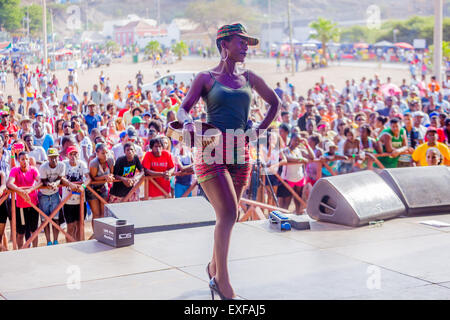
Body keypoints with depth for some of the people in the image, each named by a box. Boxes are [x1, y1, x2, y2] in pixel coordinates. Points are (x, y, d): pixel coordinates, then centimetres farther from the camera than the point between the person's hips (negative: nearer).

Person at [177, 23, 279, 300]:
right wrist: (189, 121, -22)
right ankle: (223, 282, -9)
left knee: (231, 217, 10)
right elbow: (182, 110, 0)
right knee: (228, 213, -17)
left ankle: (215, 268, 32)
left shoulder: (249, 78, 13)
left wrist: (260, 131, 13)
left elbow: (275, 103, 24)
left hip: (240, 154, 5)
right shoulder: (206, 78, 3)